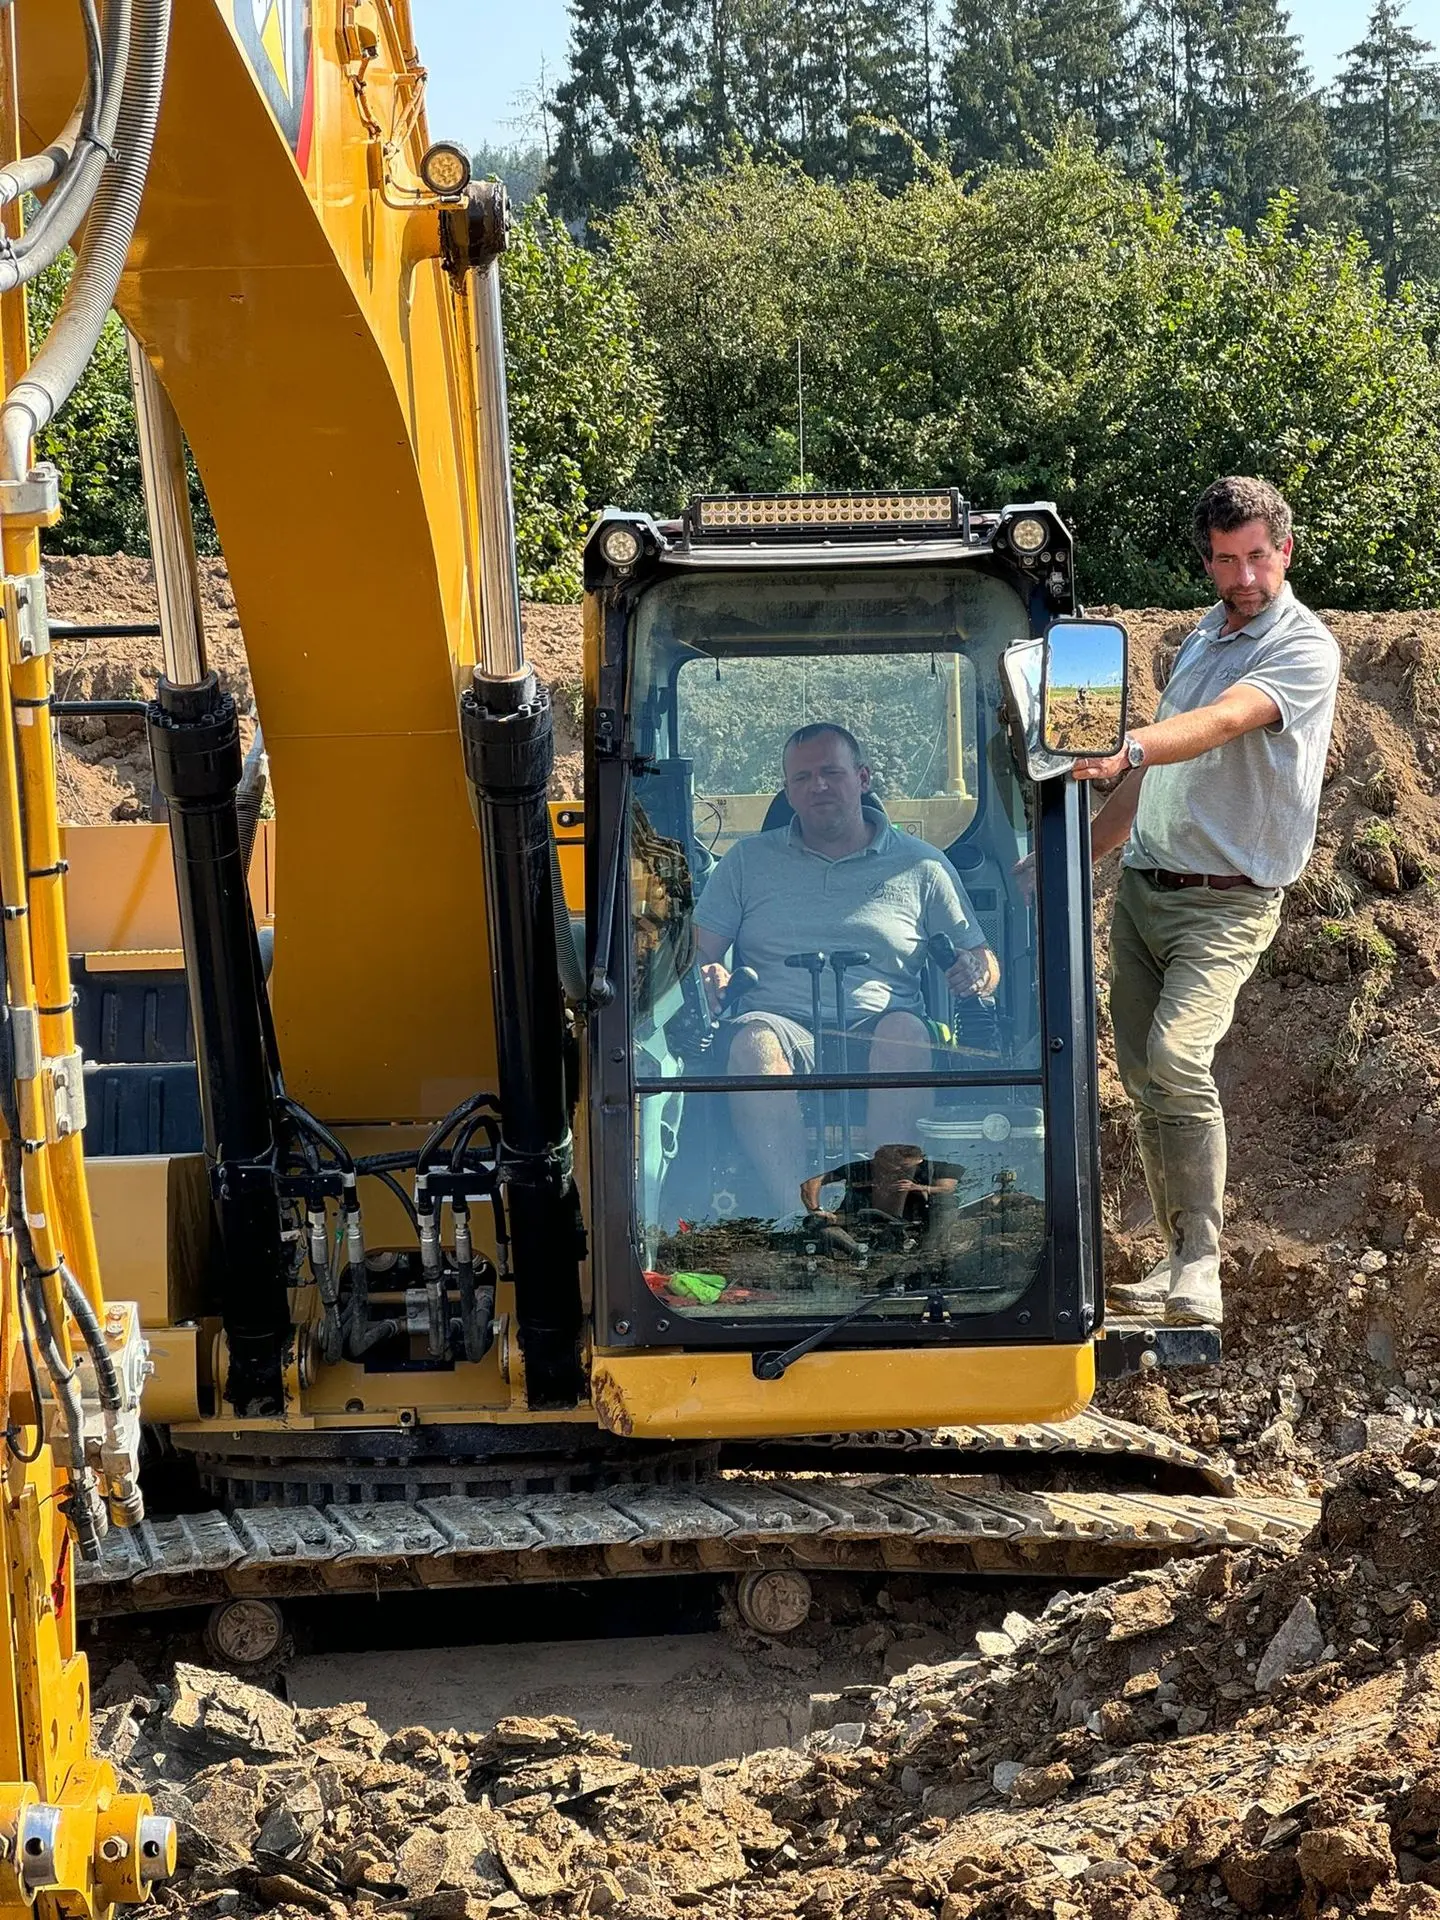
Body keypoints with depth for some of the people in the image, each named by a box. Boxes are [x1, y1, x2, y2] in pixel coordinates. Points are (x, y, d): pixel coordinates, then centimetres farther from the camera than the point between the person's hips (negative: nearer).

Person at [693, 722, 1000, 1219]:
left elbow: (984, 963, 19)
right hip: (785, 1026, 0)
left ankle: (889, 1212, -43)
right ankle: (794, 1215, -47)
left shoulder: (921, 866, 18)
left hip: (875, 1039, 0)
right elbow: (699, 950, 17)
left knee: (904, 1029, -36)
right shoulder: (748, 860, 21)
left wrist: (975, 968, -7)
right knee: (753, 1040, -35)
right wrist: (707, 973, -8)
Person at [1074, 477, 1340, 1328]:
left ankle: (1203, 1263, -18)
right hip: (1142, 883, 8)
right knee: (1142, 1076, 5)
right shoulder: (1205, 636, 15)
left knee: (1177, 1055, -25)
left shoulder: (1305, 649, -9)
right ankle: (1181, 1258, 14)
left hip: (1226, 900, -7)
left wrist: (1127, 748, -44)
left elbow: (1221, 724, -28)